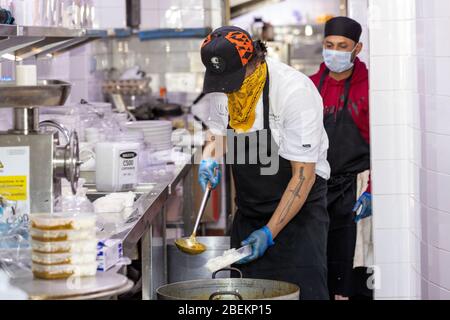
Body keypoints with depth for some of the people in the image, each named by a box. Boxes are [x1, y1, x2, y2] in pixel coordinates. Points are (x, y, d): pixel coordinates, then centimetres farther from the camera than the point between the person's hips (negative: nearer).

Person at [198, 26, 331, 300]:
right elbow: (219, 132, 18)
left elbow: (304, 175, -22)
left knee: (302, 291, -14)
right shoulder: (225, 87, -3)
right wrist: (210, 159, -6)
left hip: (297, 210, -6)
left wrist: (269, 232, -24)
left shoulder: (295, 91, -24)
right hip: (248, 212, 6)